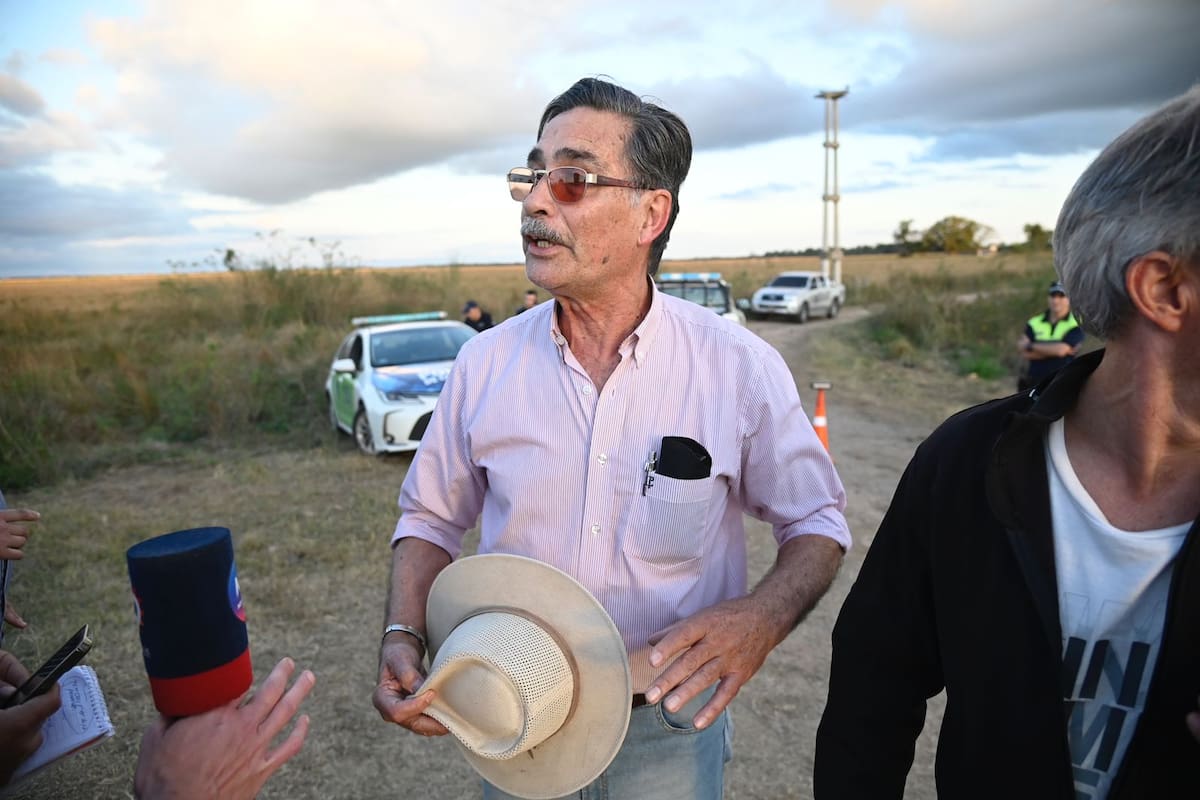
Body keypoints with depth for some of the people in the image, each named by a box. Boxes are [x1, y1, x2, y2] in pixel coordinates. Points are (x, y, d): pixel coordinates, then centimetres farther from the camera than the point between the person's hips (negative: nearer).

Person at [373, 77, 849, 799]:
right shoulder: (484, 365, -9)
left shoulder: (741, 367, -15)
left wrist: (761, 618, -23)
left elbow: (817, 523, -5)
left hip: (670, 720, -1)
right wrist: (403, 639, -13)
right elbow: (432, 520, 3)